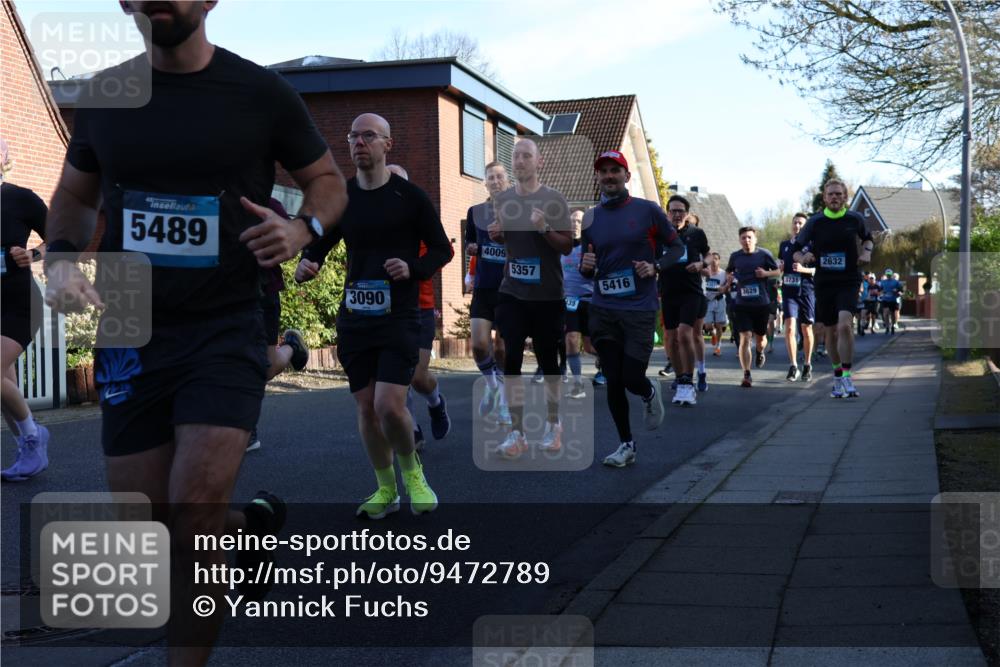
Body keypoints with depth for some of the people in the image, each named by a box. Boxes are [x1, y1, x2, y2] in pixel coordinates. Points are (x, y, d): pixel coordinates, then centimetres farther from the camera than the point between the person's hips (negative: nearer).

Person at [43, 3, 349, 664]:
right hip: (129, 334, 4)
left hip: (225, 330, -4)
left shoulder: (262, 93, -5)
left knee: (193, 515, -16)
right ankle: (251, 523, 41)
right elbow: (74, 196, 17)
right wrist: (61, 257, -4)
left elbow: (329, 180, 7)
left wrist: (303, 227, -16)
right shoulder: (103, 95, 4)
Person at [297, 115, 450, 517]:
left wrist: (413, 268, -17)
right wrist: (306, 264, -10)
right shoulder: (341, 197, 7)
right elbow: (319, 243, 14)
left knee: (389, 406, -15)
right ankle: (386, 490, 23)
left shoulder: (410, 197, -4)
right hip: (354, 318, 4)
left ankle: (412, 472, 14)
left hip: (399, 317, -4)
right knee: (366, 407, 6)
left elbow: (442, 249, 3)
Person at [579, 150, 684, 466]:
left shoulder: (648, 210, -1)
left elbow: (677, 247, 6)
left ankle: (650, 393, 31)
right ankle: (626, 445, 19)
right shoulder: (590, 218, 8)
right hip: (603, 310, 3)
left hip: (639, 309, -3)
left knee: (632, 379, -7)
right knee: (613, 381, 3)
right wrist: (585, 265, -7)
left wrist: (655, 266, -12)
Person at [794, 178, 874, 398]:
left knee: (845, 325, -22)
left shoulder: (854, 219, 1)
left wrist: (867, 251, 1)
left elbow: (868, 238, 21)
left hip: (848, 282, -2)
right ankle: (837, 375, 29)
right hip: (824, 283, 2)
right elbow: (797, 250, 6)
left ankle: (847, 377, -18)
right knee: (831, 331, 10)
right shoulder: (815, 222, 0)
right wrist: (803, 258, -16)